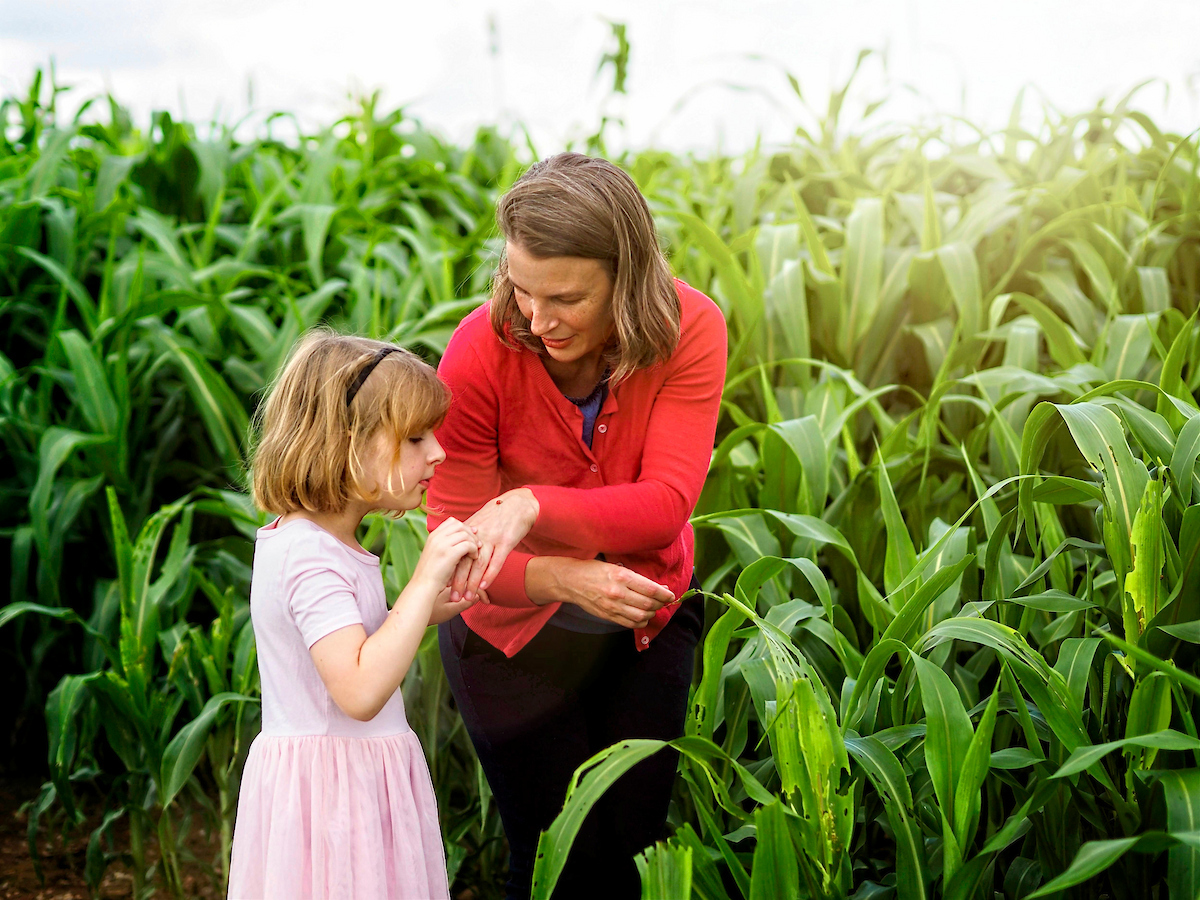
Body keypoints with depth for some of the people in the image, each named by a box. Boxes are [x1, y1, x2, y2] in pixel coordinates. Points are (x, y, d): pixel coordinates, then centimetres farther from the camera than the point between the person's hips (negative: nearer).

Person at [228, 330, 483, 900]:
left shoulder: (306, 539, 11)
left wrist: (422, 611, 10)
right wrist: (424, 582, -27)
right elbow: (360, 692, -31)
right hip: (331, 789, -10)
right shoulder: (310, 555, -21)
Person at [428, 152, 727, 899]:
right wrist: (564, 578, -38)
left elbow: (665, 506, -30)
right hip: (517, 635, -2)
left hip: (646, 622, 2)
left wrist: (531, 506, -46)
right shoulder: (482, 352, -26)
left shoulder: (689, 330, -23)